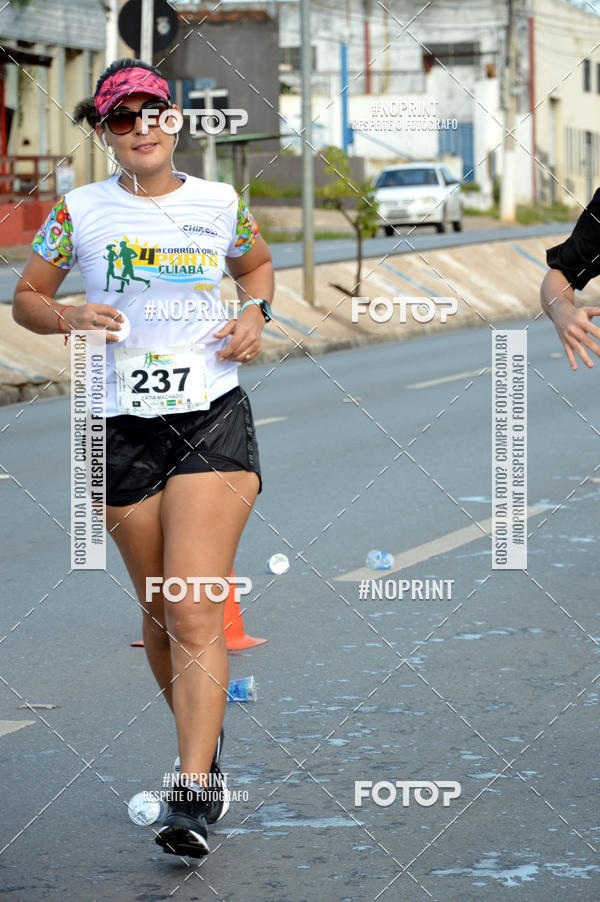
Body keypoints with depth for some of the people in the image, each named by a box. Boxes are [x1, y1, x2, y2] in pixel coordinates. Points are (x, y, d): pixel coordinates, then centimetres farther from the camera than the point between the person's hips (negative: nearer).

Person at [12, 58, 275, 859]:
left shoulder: (221, 205, 5)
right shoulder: (81, 211, 2)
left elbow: (258, 263, 25)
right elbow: (26, 299, 10)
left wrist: (255, 312, 4)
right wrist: (68, 318, -11)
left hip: (214, 418, -1)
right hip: (123, 429, 1)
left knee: (195, 613, -13)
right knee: (160, 614, 10)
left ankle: (192, 795, -16)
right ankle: (204, 745, 35)